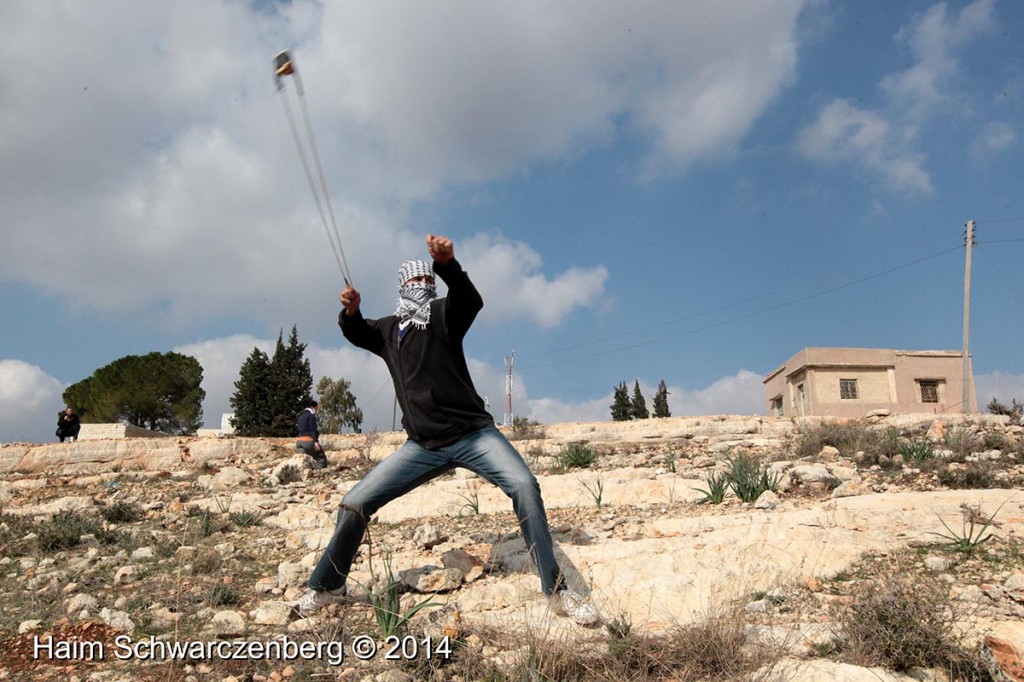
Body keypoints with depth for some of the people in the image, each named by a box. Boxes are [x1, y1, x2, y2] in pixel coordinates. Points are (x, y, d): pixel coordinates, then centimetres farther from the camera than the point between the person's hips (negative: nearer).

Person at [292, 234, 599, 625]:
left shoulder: (443, 314, -2)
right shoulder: (387, 330, 13)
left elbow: (469, 300, -24)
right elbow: (355, 333, 31)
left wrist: (447, 264, -46)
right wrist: (351, 312, 4)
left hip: (473, 434, -4)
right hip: (423, 447, 4)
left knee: (524, 486, -27)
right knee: (354, 504, 0)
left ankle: (558, 591, -18)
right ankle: (327, 587, 23)